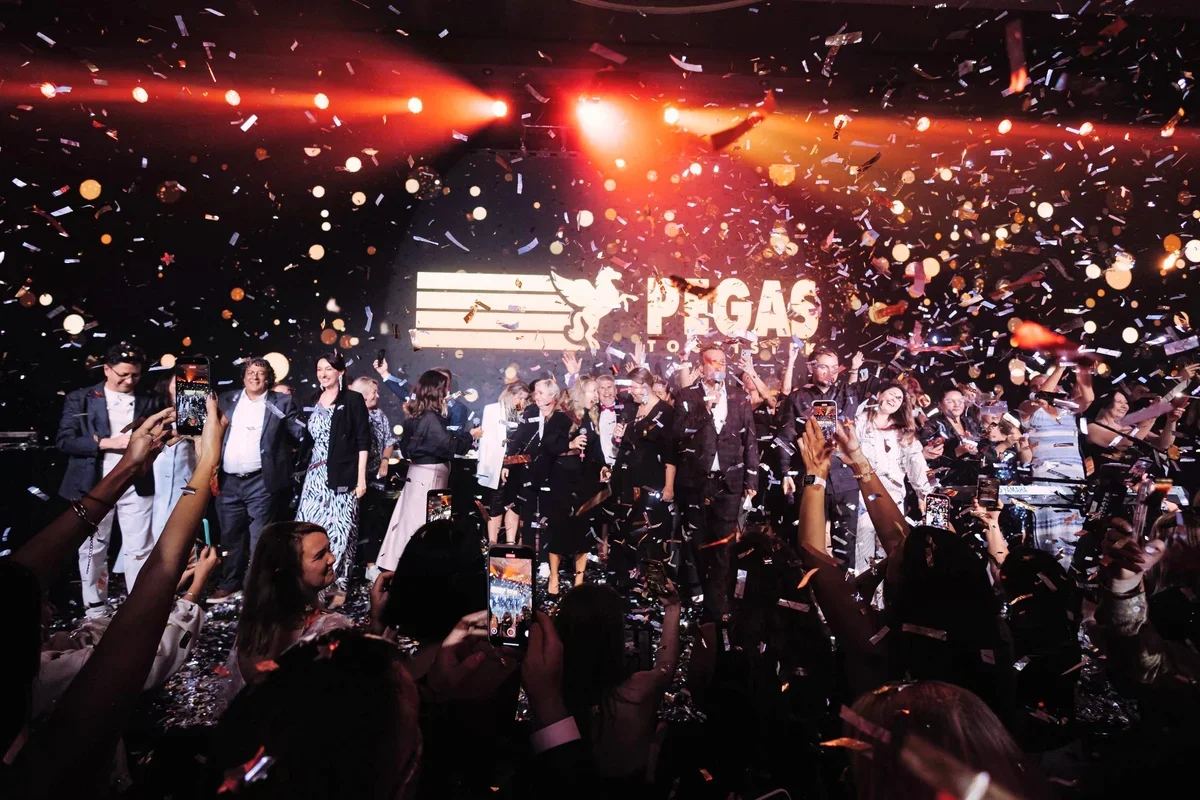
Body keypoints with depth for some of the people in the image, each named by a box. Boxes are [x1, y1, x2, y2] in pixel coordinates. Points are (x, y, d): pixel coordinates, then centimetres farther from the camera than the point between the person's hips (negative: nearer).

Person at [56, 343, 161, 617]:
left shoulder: (148, 402, 10)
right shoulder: (80, 399, 3)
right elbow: (65, 441, -4)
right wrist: (106, 443, -15)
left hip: (137, 486, 1)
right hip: (94, 486, -1)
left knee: (139, 550, 3)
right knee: (93, 549, 8)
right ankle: (95, 610, 21)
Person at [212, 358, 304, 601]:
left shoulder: (281, 402, 2)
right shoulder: (227, 400, 12)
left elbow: (300, 432, -4)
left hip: (262, 482, -4)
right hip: (229, 482, 4)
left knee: (260, 539, 1)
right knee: (230, 537, 14)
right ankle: (229, 586, 28)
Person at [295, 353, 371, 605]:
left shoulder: (353, 400, -4)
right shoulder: (314, 401, 13)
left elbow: (363, 441, -7)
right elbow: (311, 438, 19)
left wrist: (361, 478, -12)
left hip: (342, 476, -5)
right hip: (316, 475, 5)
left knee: (339, 531, -2)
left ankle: (339, 585, 10)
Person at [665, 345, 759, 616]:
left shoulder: (739, 397, 6)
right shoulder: (687, 396, 1)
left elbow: (750, 440, 7)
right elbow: (677, 435, -7)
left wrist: (752, 480, 5)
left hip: (729, 481, 1)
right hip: (695, 481, -1)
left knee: (723, 543, 0)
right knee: (698, 542, 9)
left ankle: (717, 600, 10)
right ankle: (699, 596, 25)